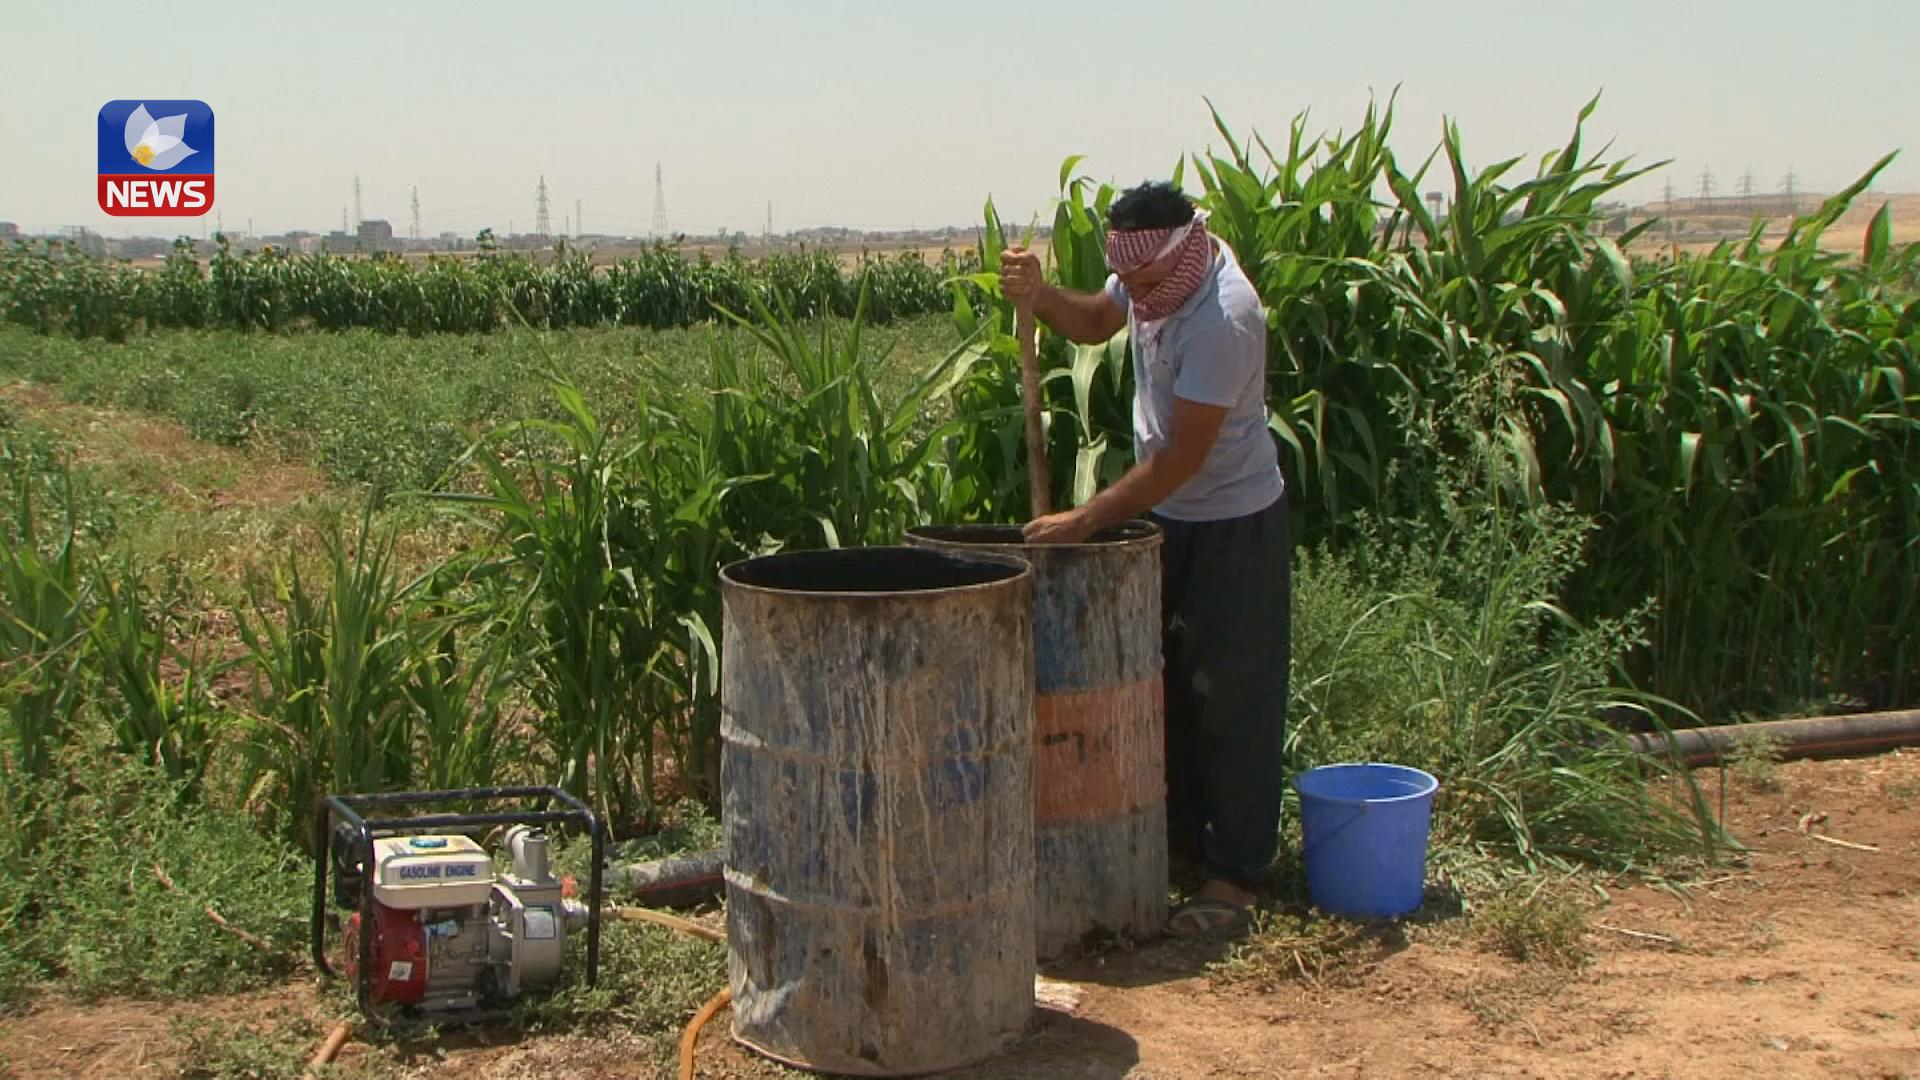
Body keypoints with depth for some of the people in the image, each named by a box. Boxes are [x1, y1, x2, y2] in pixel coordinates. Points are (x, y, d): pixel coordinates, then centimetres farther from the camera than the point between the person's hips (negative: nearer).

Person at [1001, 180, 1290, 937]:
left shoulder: (1222, 321, -29)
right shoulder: (1154, 273, -4)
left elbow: (1182, 458, -29)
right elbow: (1094, 323, 16)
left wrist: (1086, 522, -28)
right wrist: (1037, 294, -5)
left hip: (1233, 525, -9)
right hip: (1167, 514, 9)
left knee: (1231, 702, -2)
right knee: (1168, 689, 15)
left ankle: (1236, 875, 7)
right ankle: (1182, 840, 28)